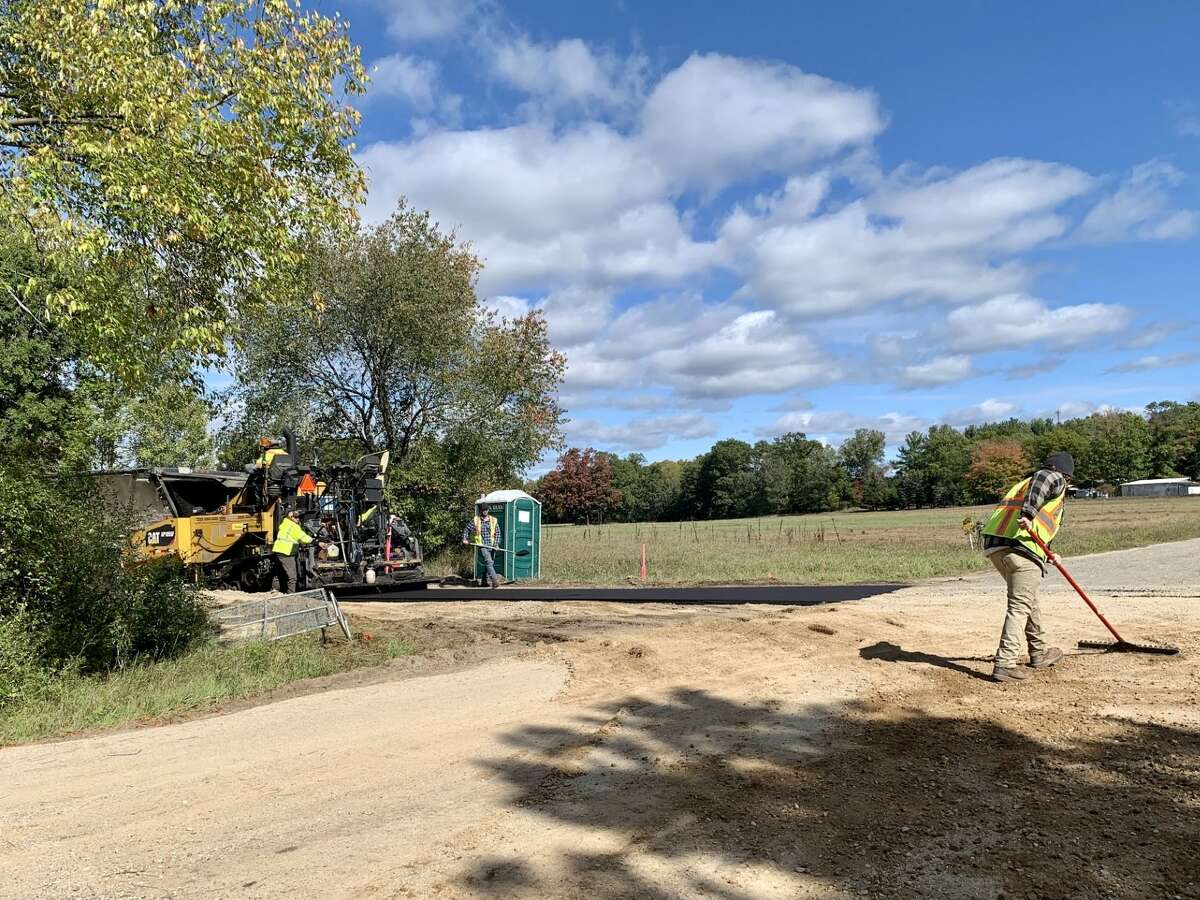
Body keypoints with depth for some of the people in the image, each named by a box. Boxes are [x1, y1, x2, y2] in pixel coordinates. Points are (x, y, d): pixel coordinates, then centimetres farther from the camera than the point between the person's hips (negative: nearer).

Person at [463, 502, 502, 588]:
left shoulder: (494, 520, 7)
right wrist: (465, 539, -4)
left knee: (489, 563, 11)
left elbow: (497, 533, 9)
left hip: (490, 545, 3)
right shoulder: (475, 520, 3)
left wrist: (496, 544, -1)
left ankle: (487, 580, 25)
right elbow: (466, 529, 10)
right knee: (489, 561, -19)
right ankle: (495, 580, -27)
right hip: (481, 545, -3)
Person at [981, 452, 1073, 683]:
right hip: (1021, 549, -8)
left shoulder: (1023, 483, 32)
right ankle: (1006, 664, -10)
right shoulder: (1056, 479, 10)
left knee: (1028, 601, 23)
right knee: (1020, 606, -5)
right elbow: (1042, 478, -15)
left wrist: (1046, 552, 35)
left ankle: (1039, 652, 36)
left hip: (994, 545, 8)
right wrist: (1028, 513, -28)